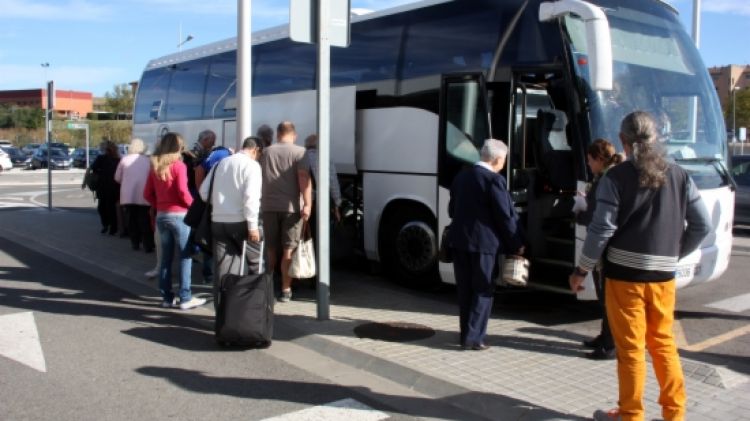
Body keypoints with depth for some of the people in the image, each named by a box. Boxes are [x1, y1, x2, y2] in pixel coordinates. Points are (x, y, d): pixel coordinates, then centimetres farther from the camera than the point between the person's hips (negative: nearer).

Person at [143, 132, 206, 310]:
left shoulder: (155, 166, 9)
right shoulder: (178, 165, -9)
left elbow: (147, 194, 10)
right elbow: (183, 192, -16)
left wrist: (159, 205, 16)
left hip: (161, 215, 6)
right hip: (179, 214, -6)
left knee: (166, 257, 11)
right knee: (185, 256, -1)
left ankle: (166, 297, 15)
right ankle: (185, 298, -1)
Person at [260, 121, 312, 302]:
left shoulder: (266, 152, 10)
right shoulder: (299, 152, -3)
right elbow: (304, 177, -15)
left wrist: (260, 200, 29)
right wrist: (307, 204, -17)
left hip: (269, 206, 4)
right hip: (291, 206, -3)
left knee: (270, 249, 14)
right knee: (288, 250, 2)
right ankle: (285, 289, 4)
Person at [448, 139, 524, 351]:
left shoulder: (461, 176, 9)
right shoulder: (494, 180, -12)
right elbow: (506, 215, -12)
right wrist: (517, 244, -3)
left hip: (459, 240, 7)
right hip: (483, 242, -7)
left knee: (464, 289, 13)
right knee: (483, 290, 3)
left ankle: (466, 334, 21)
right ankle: (473, 337, 3)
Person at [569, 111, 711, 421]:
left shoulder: (616, 177, -8)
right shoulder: (679, 176, 5)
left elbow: (602, 228, -13)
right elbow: (702, 225, 7)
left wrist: (581, 270, -4)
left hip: (625, 272, -4)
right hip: (663, 274, 4)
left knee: (630, 347, 5)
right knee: (663, 342, 18)